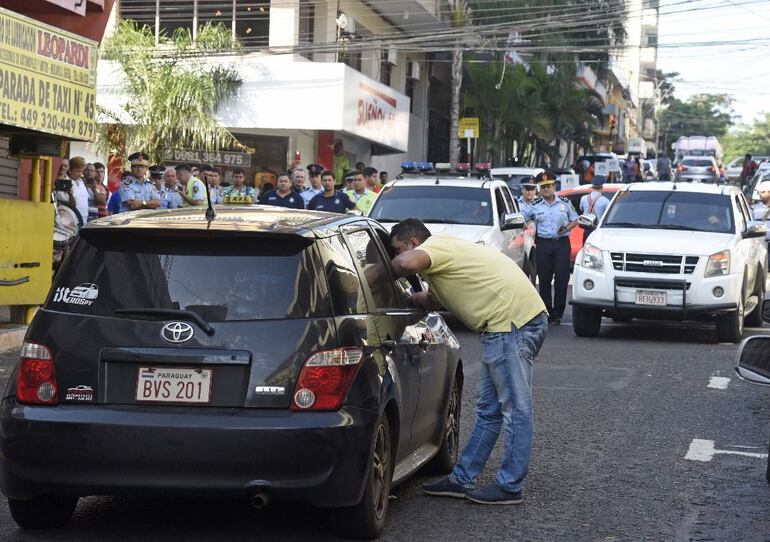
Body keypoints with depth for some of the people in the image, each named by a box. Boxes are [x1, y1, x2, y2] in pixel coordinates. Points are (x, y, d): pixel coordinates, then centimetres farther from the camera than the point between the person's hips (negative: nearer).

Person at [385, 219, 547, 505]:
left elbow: (406, 263, -30)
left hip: (512, 322, -11)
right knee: (488, 407, 13)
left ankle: (510, 487, 0)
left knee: (514, 407, -4)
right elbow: (433, 300, 39)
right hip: (506, 324, 11)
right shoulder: (444, 254, 24)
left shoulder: (435, 246, -7)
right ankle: (462, 479, 20)